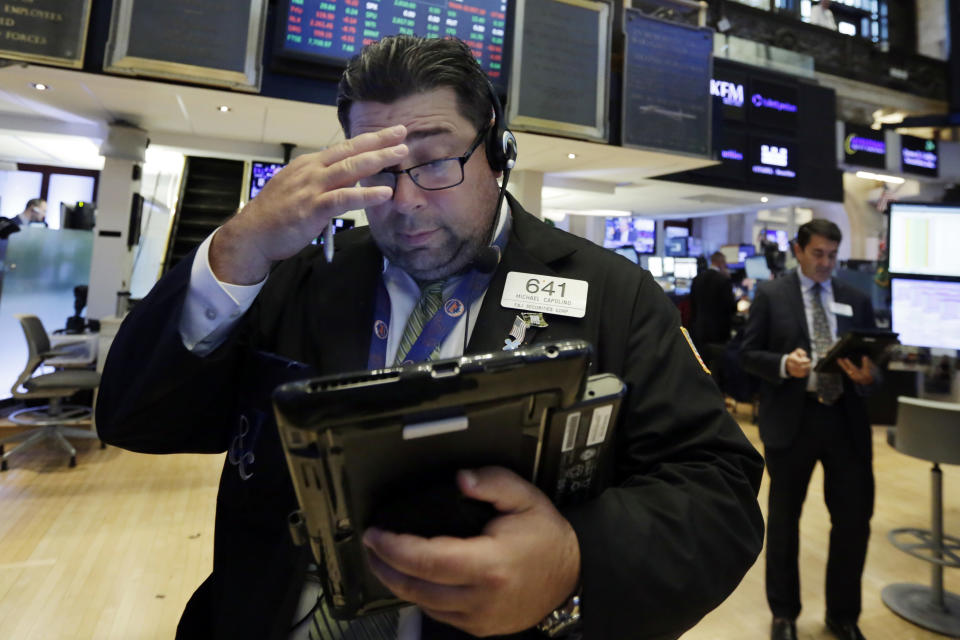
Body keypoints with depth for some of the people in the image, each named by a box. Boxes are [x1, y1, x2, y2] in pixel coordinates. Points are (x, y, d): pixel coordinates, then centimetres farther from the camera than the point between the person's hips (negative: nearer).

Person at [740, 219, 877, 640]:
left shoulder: (856, 300, 10)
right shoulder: (770, 295, -1)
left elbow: (872, 357, 9)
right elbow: (748, 354, -4)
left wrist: (868, 374, -13)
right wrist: (784, 364, -22)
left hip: (846, 420, 3)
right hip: (791, 420, -3)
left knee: (855, 519, 7)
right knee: (784, 519, 12)